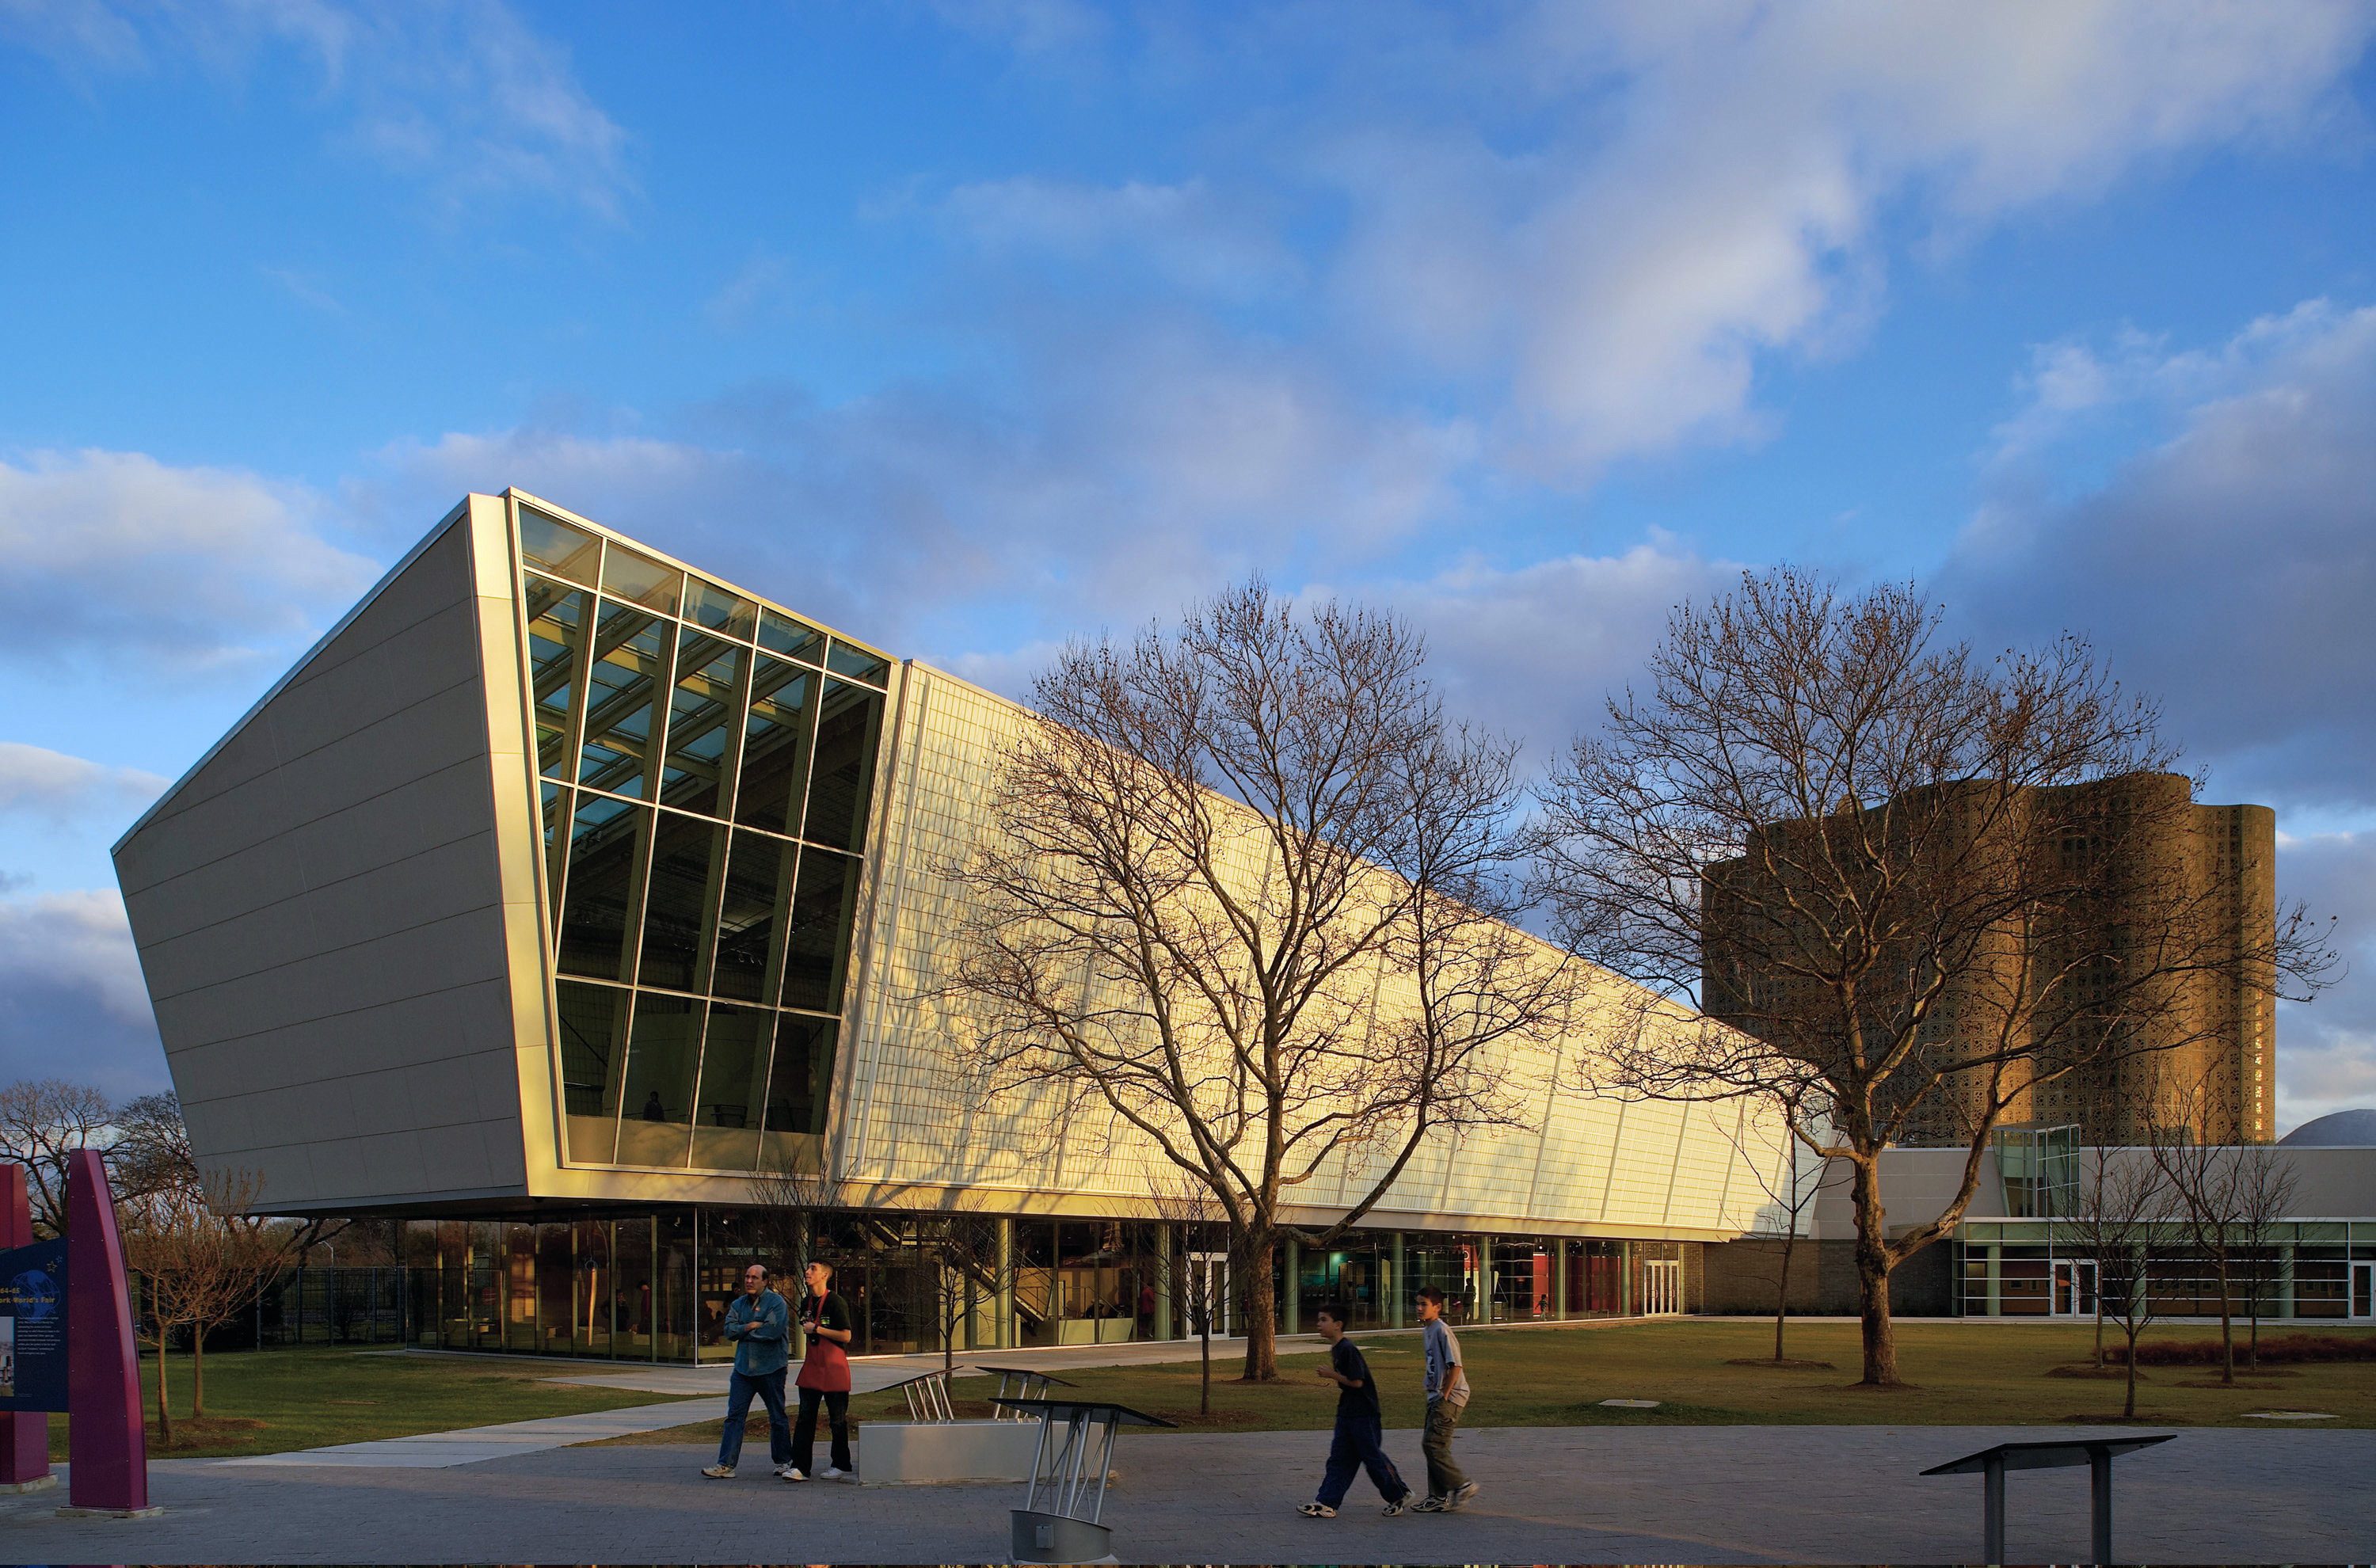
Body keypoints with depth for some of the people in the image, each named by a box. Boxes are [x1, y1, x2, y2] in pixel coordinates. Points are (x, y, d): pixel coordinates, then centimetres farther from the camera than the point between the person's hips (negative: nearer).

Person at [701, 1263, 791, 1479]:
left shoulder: (776, 1302, -6)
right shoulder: (739, 1304, 11)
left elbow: (773, 1331, -20)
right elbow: (729, 1330, 1)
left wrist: (744, 1331, -9)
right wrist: (752, 1326, -14)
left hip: (770, 1369, -5)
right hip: (743, 1368, 5)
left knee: (777, 1417, 6)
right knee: (734, 1416, -3)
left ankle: (783, 1461, 20)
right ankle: (726, 1465, -4)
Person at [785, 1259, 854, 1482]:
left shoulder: (835, 1302, -12)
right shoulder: (806, 1302, 11)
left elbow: (846, 1336, -16)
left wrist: (816, 1329, -16)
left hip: (834, 1367, -7)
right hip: (812, 1367, 7)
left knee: (837, 1419, 3)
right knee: (805, 1416, 0)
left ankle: (841, 1464, 15)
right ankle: (799, 1466, 0)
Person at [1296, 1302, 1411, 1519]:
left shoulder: (1348, 1349, -19)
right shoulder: (1335, 1350, 11)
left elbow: (1357, 1382, -22)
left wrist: (1332, 1375, -15)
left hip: (1363, 1414, -10)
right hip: (1346, 1413, 10)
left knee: (1373, 1457, 1)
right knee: (1339, 1459, 6)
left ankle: (1399, 1495, 18)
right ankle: (1326, 1504, 4)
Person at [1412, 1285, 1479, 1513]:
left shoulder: (1442, 1331, -16)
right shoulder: (1428, 1331, 13)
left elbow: (1455, 1366, -19)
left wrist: (1445, 1395, -17)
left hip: (1450, 1397, -10)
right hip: (1435, 1396, 10)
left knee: (1433, 1445, -12)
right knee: (1434, 1446, 9)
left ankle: (1462, 1485, -1)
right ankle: (1439, 1497, 15)